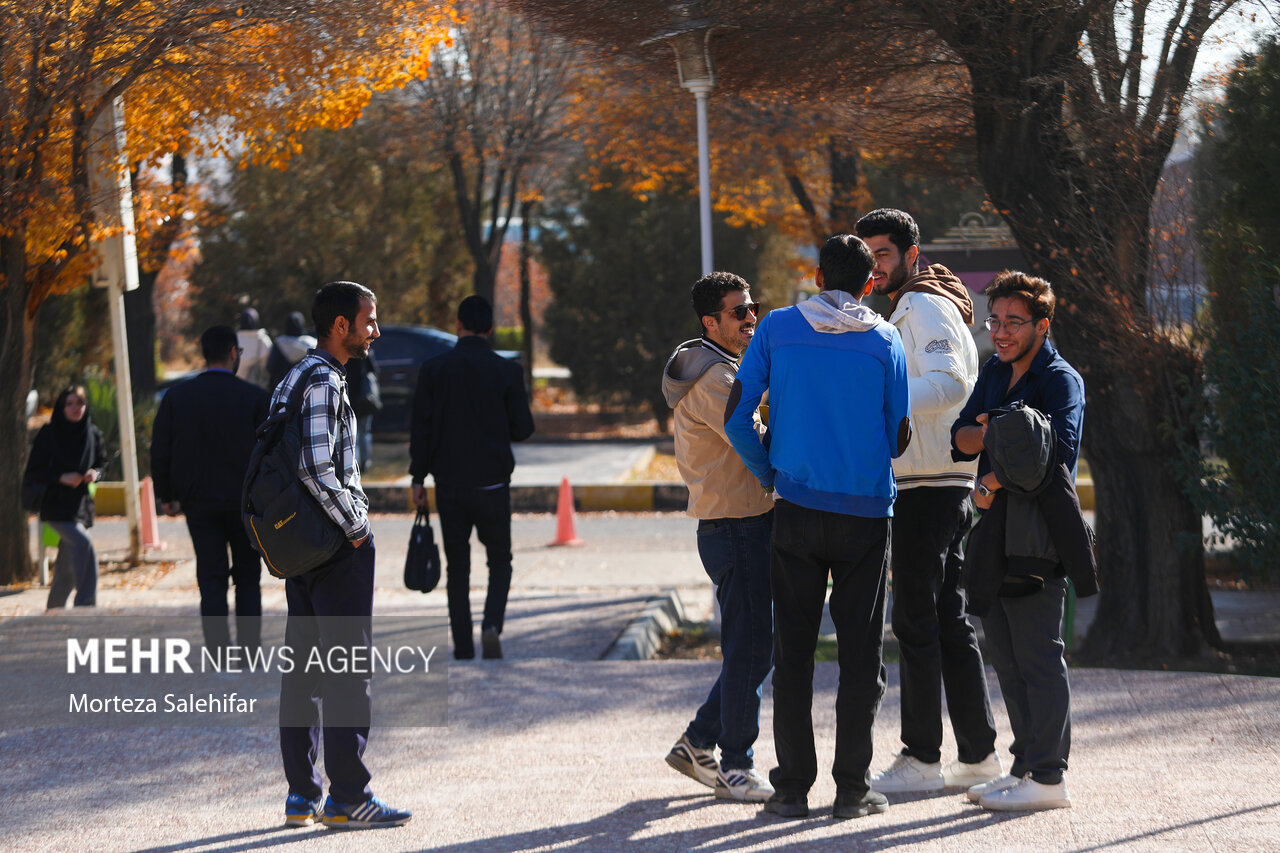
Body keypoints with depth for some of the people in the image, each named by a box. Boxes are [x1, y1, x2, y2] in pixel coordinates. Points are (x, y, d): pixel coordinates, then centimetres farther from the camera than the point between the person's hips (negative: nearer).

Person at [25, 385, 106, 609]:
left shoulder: (92, 434, 6)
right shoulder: (48, 435, -6)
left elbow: (101, 462, 18)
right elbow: (33, 471, -5)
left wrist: (95, 473, -5)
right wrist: (61, 477, -18)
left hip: (81, 505, 5)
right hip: (56, 505, -5)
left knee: (67, 565, 9)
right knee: (83, 544, -26)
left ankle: (54, 609, 26)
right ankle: (86, 605, -24)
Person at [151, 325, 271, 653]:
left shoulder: (176, 396, -1)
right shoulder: (255, 397, -6)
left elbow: (160, 450, 1)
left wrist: (166, 495, 11)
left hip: (200, 502, 1)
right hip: (246, 501, -1)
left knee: (211, 579, 4)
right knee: (247, 577, 12)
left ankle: (219, 654, -1)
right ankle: (249, 652, 9)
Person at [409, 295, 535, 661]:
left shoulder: (434, 369, -2)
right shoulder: (507, 371, -5)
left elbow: (420, 427, -2)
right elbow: (523, 429, -3)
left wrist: (418, 477, 5)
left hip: (449, 483, 1)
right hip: (492, 482, -1)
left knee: (458, 568, 9)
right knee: (500, 562, 12)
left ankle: (463, 648, 8)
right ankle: (491, 624, -12)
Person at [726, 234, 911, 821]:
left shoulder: (777, 328, 2)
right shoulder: (884, 340, 2)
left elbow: (736, 418, 0)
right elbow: (899, 438, 6)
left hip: (797, 508, 1)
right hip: (866, 511, 0)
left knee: (793, 651, 5)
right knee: (860, 652, 4)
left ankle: (793, 786, 5)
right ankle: (852, 789, 4)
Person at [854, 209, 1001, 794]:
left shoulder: (926, 307, -9)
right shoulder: (904, 313, 23)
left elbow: (950, 384, -23)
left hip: (928, 488, -10)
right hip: (942, 488, 10)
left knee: (916, 621, -8)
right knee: (949, 622, 11)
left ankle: (922, 758, -5)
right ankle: (978, 755, 14)